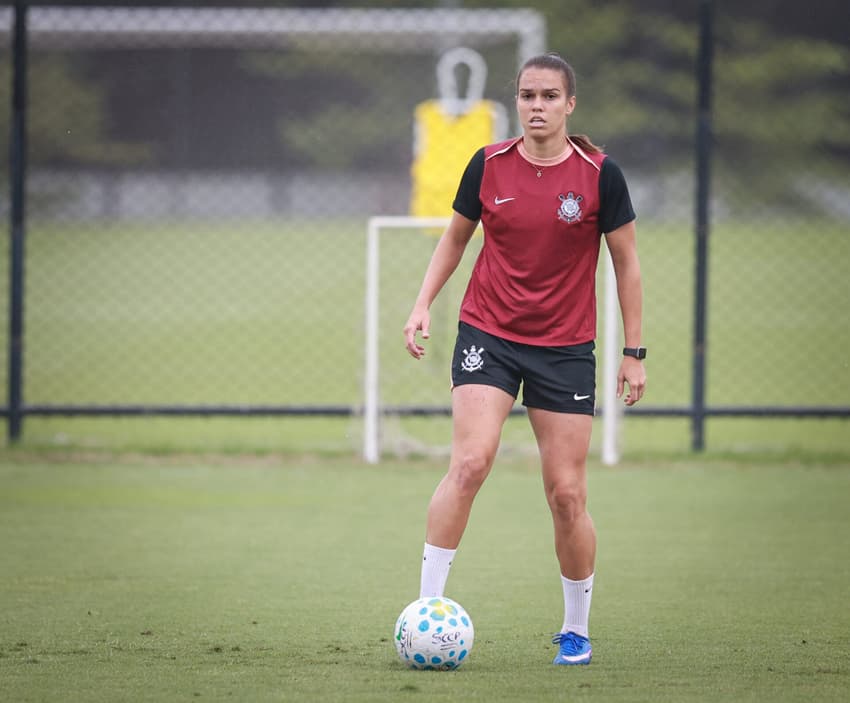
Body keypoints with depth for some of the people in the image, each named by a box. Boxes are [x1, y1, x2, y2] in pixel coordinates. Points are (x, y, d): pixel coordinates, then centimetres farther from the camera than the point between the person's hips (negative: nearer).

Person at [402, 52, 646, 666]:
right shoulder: (488, 166, -1)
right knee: (469, 463, -20)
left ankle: (577, 629, 17)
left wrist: (634, 351, 1)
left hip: (566, 349, -1)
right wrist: (423, 305, 1)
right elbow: (454, 240, 13)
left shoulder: (599, 174, -6)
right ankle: (427, 604, -16)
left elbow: (626, 262, 2)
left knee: (567, 494, -1)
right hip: (487, 335, 1)